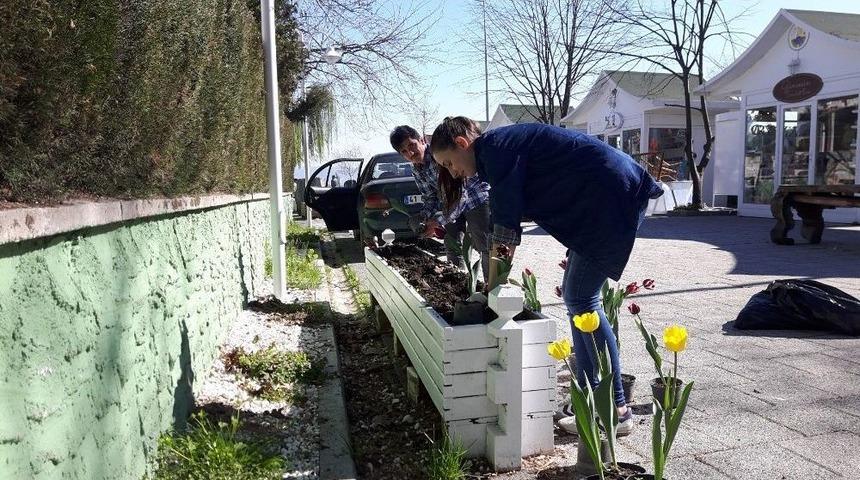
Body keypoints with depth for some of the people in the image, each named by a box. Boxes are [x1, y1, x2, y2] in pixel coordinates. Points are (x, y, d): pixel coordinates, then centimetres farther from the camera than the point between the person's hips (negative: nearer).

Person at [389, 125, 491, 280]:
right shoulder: (416, 170, -2)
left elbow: (460, 193, -32)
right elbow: (430, 198, 5)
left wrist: (439, 221, -34)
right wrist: (425, 218, -15)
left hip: (478, 198, -8)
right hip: (455, 203, 8)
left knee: (484, 246, -11)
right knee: (451, 245, 10)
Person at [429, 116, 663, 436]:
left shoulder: (494, 145, -11)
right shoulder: (506, 146, 18)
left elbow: (504, 224, -14)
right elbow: (511, 222, 20)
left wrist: (493, 289, -7)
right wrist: (499, 276, 19)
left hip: (614, 194, -10)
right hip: (599, 202, 10)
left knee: (581, 300, -10)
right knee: (576, 296, 9)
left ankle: (617, 410, -4)